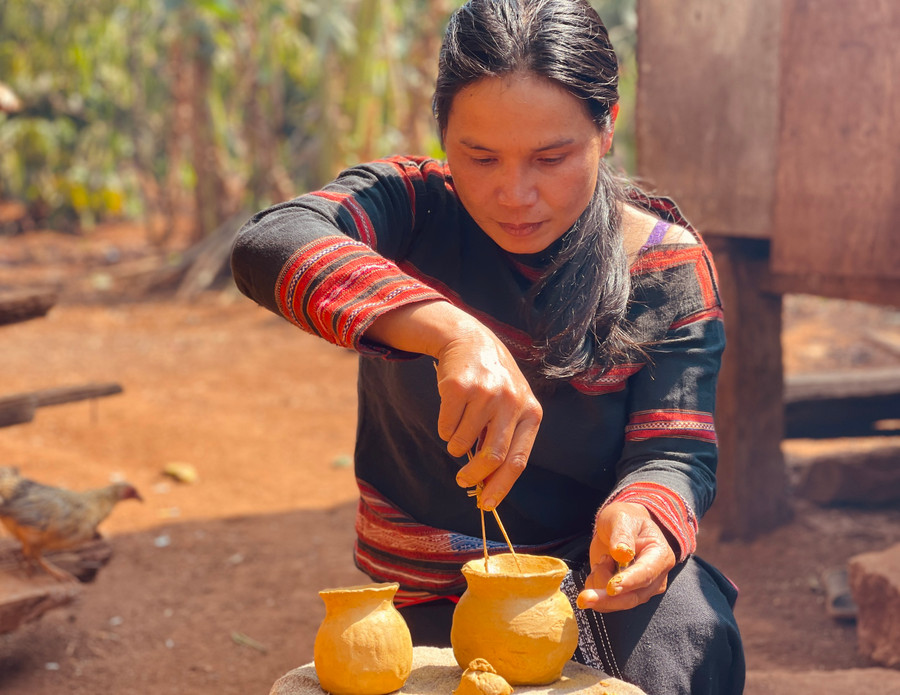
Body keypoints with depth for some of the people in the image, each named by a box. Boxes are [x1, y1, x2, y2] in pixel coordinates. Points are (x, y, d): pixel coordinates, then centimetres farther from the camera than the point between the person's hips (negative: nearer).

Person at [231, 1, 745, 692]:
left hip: (588, 578, 0)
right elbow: (271, 246, -31)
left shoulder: (666, 261, -6)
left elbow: (674, 451, -11)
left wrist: (637, 516, -37)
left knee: (690, 638, -31)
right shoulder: (412, 206, -10)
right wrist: (452, 331, -48)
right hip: (435, 596, 0)